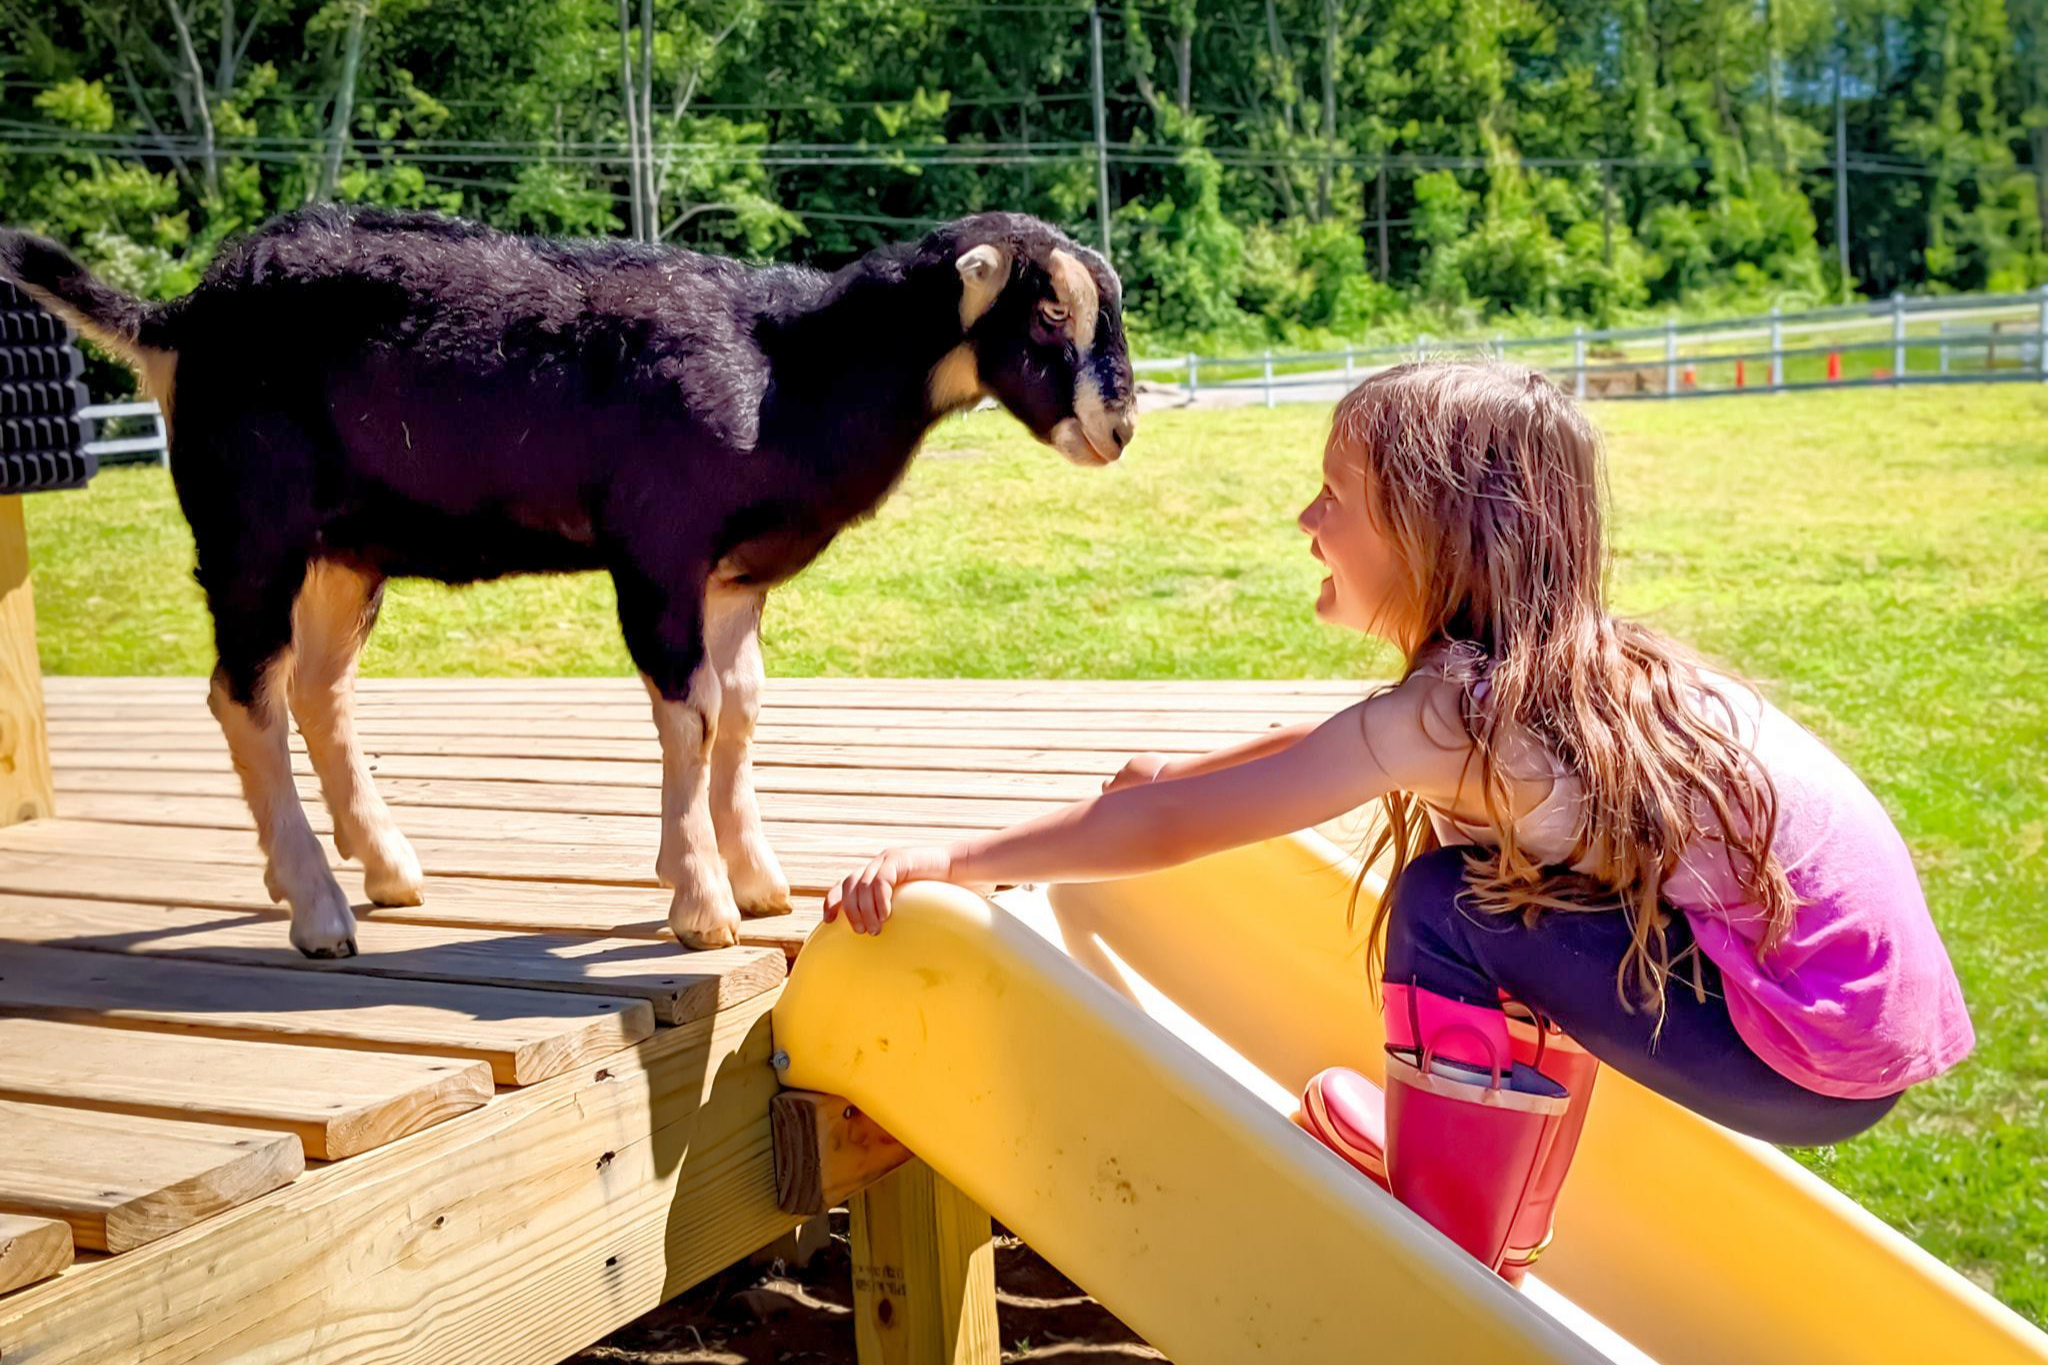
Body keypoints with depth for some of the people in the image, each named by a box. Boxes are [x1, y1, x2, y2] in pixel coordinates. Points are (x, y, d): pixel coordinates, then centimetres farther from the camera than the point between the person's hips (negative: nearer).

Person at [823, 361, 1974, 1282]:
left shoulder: (1459, 709, -16)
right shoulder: (1557, 664, 8)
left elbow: (1172, 833, -11)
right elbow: (1347, 742, 28)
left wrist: (951, 860, -4)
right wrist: (1184, 772, 34)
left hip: (1818, 1056, -9)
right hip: (1862, 991, 9)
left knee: (1455, 906, -8)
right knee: (1521, 887, 18)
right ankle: (1505, 1228, 30)